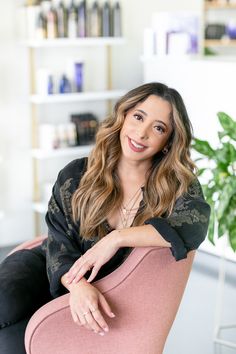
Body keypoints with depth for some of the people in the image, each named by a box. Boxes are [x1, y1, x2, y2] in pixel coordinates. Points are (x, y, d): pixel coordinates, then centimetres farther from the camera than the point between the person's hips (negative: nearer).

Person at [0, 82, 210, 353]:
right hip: (61, 275, 1)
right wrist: (78, 285, -35)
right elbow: (60, 245, -12)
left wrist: (117, 238, -37)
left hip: (109, 294, 0)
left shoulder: (177, 186, -10)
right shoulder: (76, 176, -9)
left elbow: (195, 224, -32)